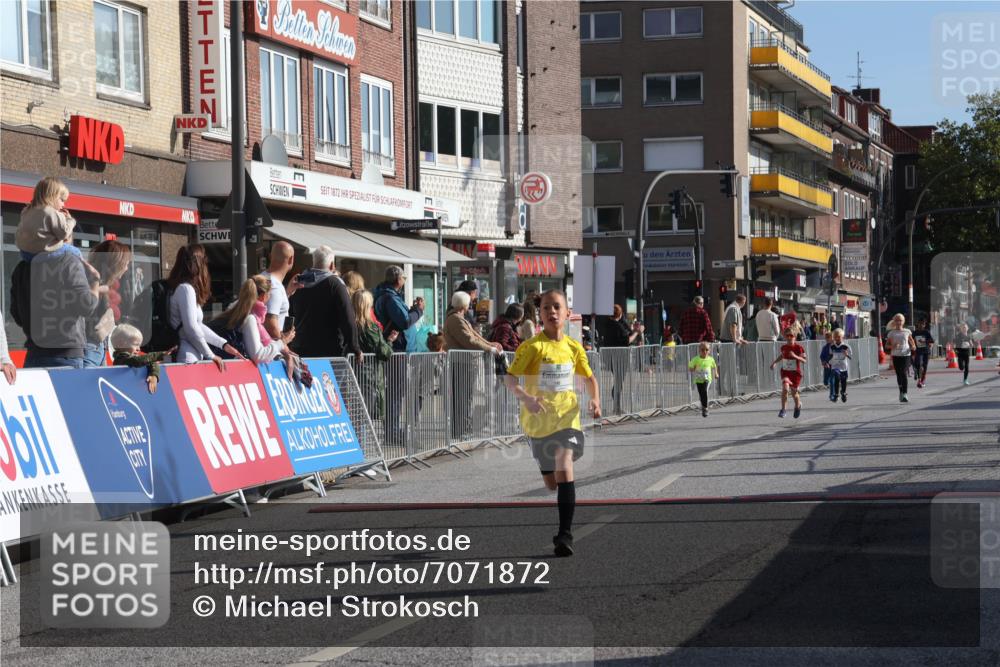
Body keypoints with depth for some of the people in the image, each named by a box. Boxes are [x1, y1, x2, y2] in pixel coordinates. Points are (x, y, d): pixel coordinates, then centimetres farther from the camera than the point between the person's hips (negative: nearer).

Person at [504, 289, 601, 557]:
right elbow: (509, 377, -15)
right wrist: (524, 396, -34)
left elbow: (590, 377, 17)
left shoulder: (574, 347, 2)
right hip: (538, 419, 0)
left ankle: (565, 534, -21)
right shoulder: (532, 346, -9)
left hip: (566, 416, 0)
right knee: (551, 483, 10)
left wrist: (595, 400, -2)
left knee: (564, 468, -22)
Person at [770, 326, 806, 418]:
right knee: (785, 388, -21)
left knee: (794, 392, 9)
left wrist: (795, 356, -32)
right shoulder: (784, 347, 0)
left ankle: (798, 405, 42)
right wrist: (775, 362, 14)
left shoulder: (798, 347, -12)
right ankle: (783, 409, -14)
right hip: (785, 372, 2)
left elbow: (804, 360, -18)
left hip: (795, 373, -2)